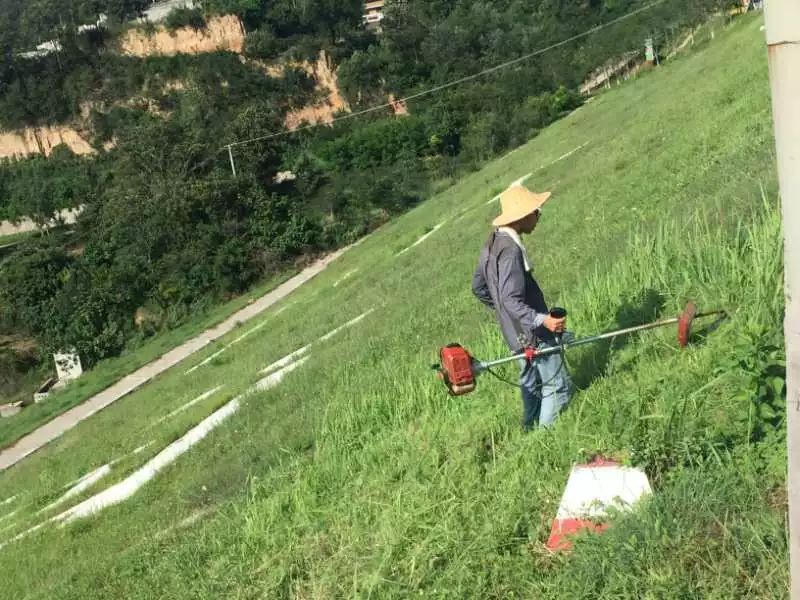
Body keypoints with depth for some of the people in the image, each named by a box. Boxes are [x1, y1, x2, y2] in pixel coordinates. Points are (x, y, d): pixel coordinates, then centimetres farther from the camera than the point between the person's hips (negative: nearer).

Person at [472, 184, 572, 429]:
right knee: (558, 386, -3)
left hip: (519, 333, 10)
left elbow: (478, 287, 14)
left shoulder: (493, 242, 5)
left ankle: (530, 430, 34)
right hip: (534, 334, -10)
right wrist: (542, 320, -36)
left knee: (531, 383, 22)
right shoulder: (510, 249, -25)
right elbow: (511, 299, -29)